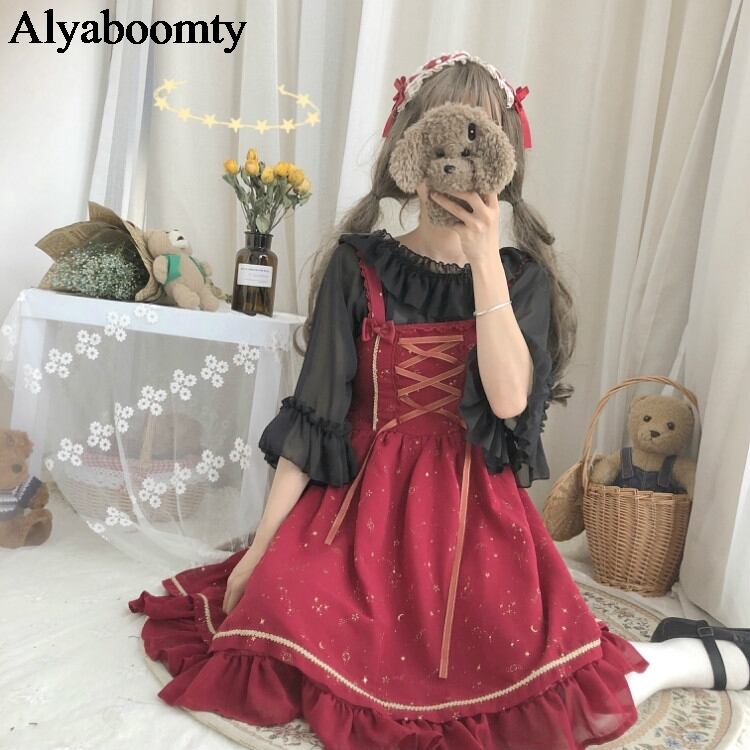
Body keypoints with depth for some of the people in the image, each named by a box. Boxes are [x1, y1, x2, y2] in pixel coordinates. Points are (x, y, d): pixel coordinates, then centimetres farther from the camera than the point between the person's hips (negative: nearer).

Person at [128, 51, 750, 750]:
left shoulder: (520, 274, 2)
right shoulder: (359, 264, -1)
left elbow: (509, 400, -15)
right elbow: (313, 415, -3)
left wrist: (483, 259, -17)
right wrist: (260, 547, -4)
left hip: (477, 515, -1)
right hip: (365, 507, 2)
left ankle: (672, 659, 17)